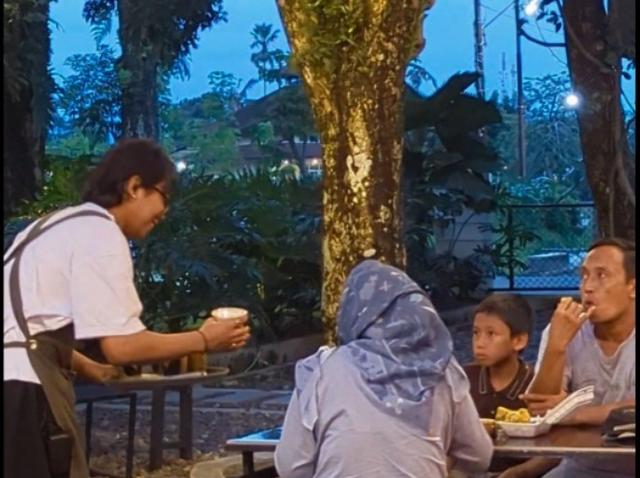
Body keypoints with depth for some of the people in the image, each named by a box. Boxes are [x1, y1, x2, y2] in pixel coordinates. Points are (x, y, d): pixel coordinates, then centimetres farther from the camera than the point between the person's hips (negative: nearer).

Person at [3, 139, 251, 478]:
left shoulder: (65, 224, 20)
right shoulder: (101, 234, -9)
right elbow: (120, 346, -15)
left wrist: (87, 367, 24)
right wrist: (204, 340, -4)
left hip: (15, 379, 10)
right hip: (23, 385, -10)